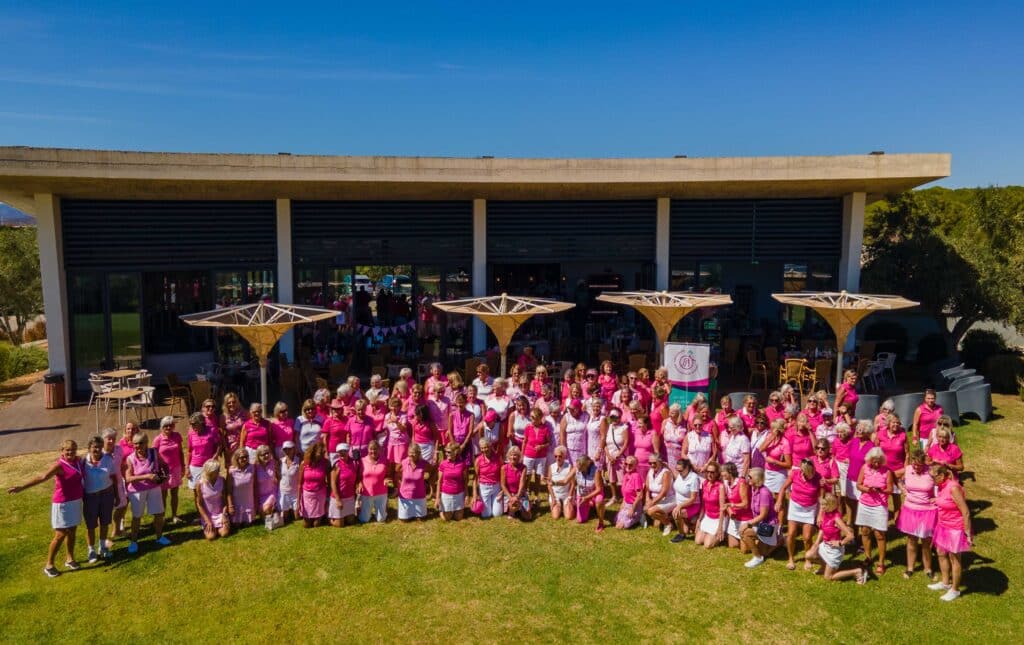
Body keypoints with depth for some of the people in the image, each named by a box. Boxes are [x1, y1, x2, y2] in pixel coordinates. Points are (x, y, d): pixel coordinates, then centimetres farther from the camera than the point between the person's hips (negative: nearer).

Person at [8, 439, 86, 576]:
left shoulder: (78, 461, 0)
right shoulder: (60, 465, -19)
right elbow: (42, 477, -32)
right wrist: (22, 487, -42)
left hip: (76, 501, 6)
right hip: (63, 503, -6)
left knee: (72, 531, 16)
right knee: (60, 534, -2)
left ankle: (70, 559, 31)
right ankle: (49, 565, 13)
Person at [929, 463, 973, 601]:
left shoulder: (953, 488, -27)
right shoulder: (941, 486, -3)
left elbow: (966, 513, -23)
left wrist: (968, 534, -19)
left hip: (955, 529, -8)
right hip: (943, 527, 8)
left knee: (954, 559, 8)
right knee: (941, 554, 20)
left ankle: (955, 590, 25)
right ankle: (945, 582, 39)